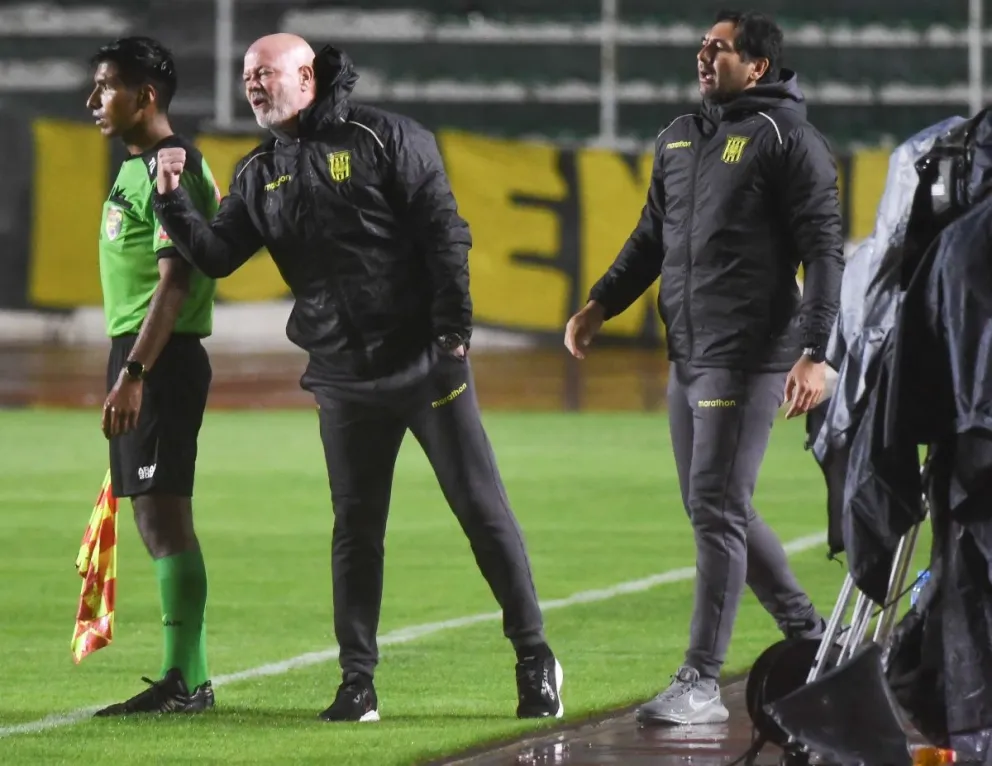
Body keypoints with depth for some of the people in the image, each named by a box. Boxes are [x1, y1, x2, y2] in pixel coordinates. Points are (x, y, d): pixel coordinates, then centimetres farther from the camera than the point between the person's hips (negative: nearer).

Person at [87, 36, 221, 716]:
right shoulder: (137, 167, 17)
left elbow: (174, 281, -21)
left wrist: (133, 373, -27)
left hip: (161, 357, -10)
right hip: (137, 354, 10)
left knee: (165, 513, -11)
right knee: (156, 519, 11)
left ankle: (184, 681, -12)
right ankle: (188, 678, 14)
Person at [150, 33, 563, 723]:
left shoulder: (385, 139, -6)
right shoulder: (260, 175, 10)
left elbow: (445, 234, -8)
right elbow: (216, 254, 5)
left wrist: (453, 331, -13)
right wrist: (172, 201, -11)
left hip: (425, 365, -5)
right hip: (343, 380, 5)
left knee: (483, 510, -1)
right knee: (356, 529, 6)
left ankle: (535, 659, 7)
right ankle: (358, 684, 11)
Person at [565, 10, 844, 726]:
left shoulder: (787, 137, -6)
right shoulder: (679, 138, 17)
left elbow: (823, 249, -10)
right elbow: (653, 236, 26)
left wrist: (814, 352, -18)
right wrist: (601, 304, 13)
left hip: (748, 358, -8)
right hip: (687, 356, 8)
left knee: (717, 511, -11)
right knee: (717, 509, 13)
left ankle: (701, 684, -10)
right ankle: (811, 637, 26)